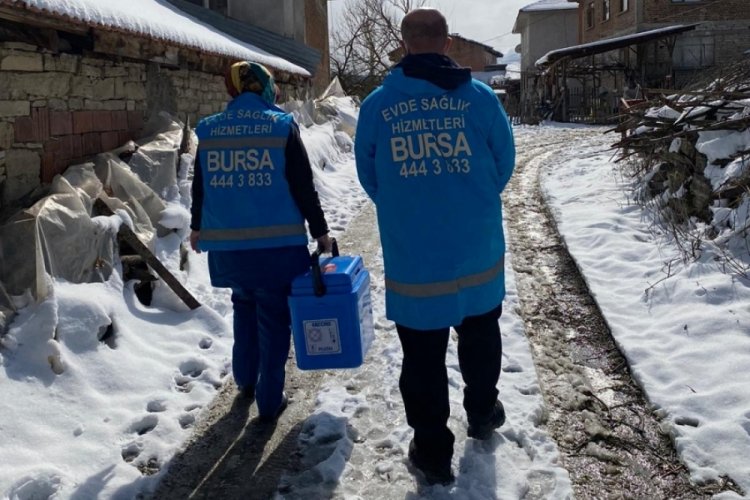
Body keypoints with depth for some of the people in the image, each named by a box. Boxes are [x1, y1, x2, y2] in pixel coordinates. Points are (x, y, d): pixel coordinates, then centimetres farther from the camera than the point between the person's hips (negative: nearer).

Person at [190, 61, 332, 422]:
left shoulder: (209, 131, 4)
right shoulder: (282, 126, -6)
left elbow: (200, 188, 12)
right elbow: (303, 188, -6)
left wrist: (198, 227, 27)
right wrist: (320, 231, 3)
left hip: (227, 244, 4)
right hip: (277, 243, -4)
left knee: (244, 307, 23)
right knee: (273, 317, 6)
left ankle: (245, 380, 33)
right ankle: (269, 400, 11)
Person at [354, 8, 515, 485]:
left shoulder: (376, 104, -4)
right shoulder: (480, 97, -5)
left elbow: (369, 177, 5)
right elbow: (504, 164, 3)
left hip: (411, 259, -1)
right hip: (479, 253, 1)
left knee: (423, 356, 10)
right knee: (481, 335, 24)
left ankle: (432, 450, 20)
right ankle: (482, 412, 43)